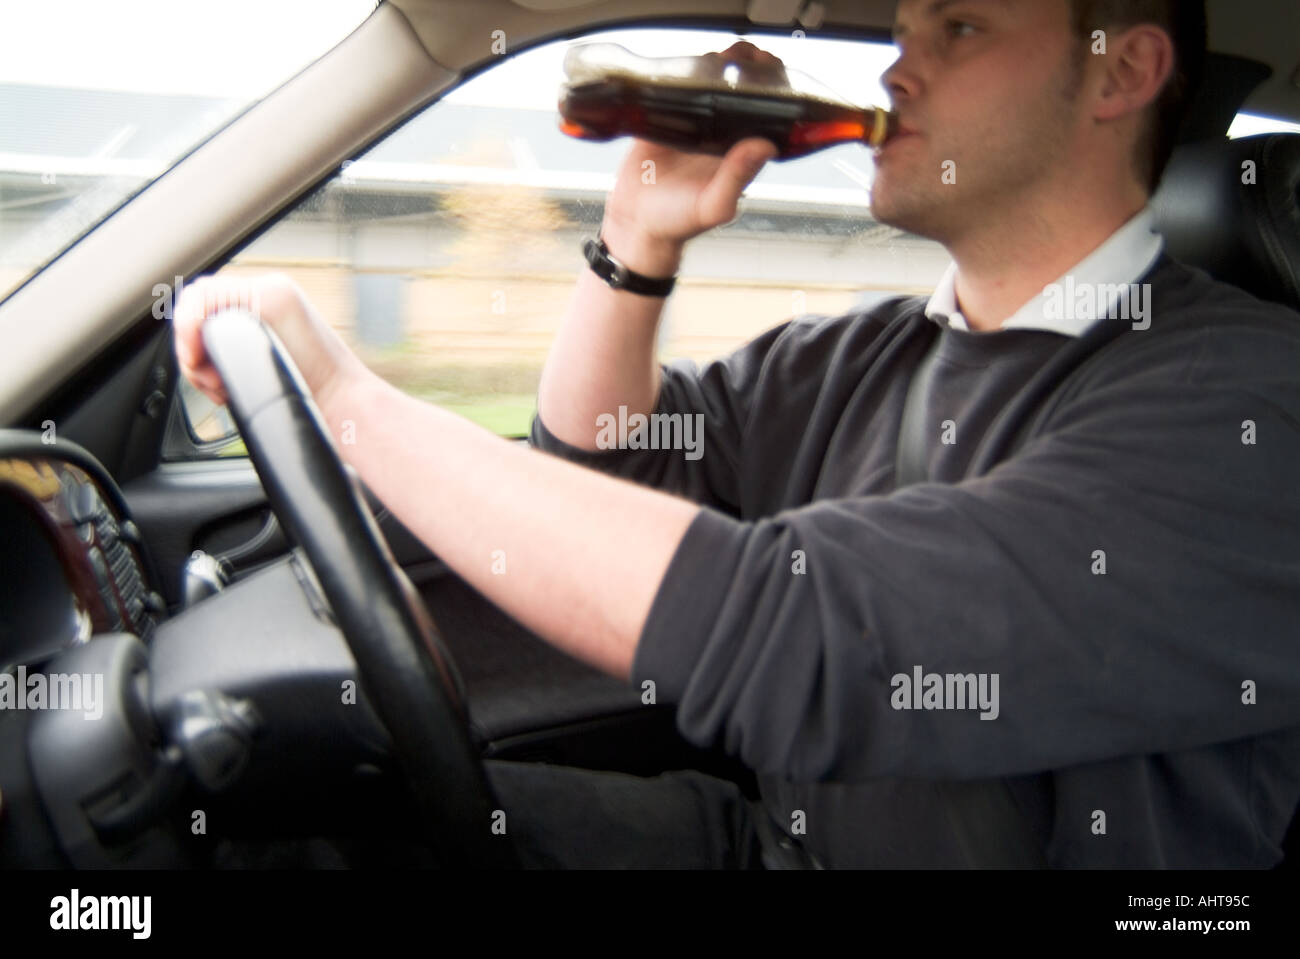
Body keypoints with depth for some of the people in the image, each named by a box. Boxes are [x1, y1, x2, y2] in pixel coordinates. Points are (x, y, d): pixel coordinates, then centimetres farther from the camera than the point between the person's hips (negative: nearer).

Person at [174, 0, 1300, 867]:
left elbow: (798, 635, -33)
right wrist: (642, 236, -4)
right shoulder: (860, 358, 6)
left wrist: (343, 390, -28)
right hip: (759, 835, 6)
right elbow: (599, 458, 13)